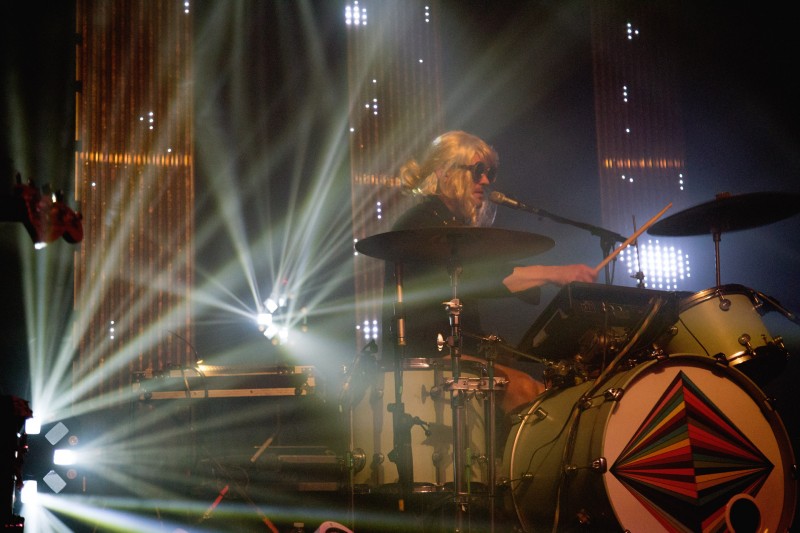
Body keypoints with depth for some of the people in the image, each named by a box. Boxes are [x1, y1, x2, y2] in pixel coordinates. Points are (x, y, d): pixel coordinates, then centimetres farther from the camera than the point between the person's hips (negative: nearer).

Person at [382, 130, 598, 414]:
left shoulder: (455, 224, 24)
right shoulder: (422, 222, -7)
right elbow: (470, 277, -24)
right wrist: (551, 273, -31)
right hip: (426, 355, -9)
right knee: (528, 393, -27)